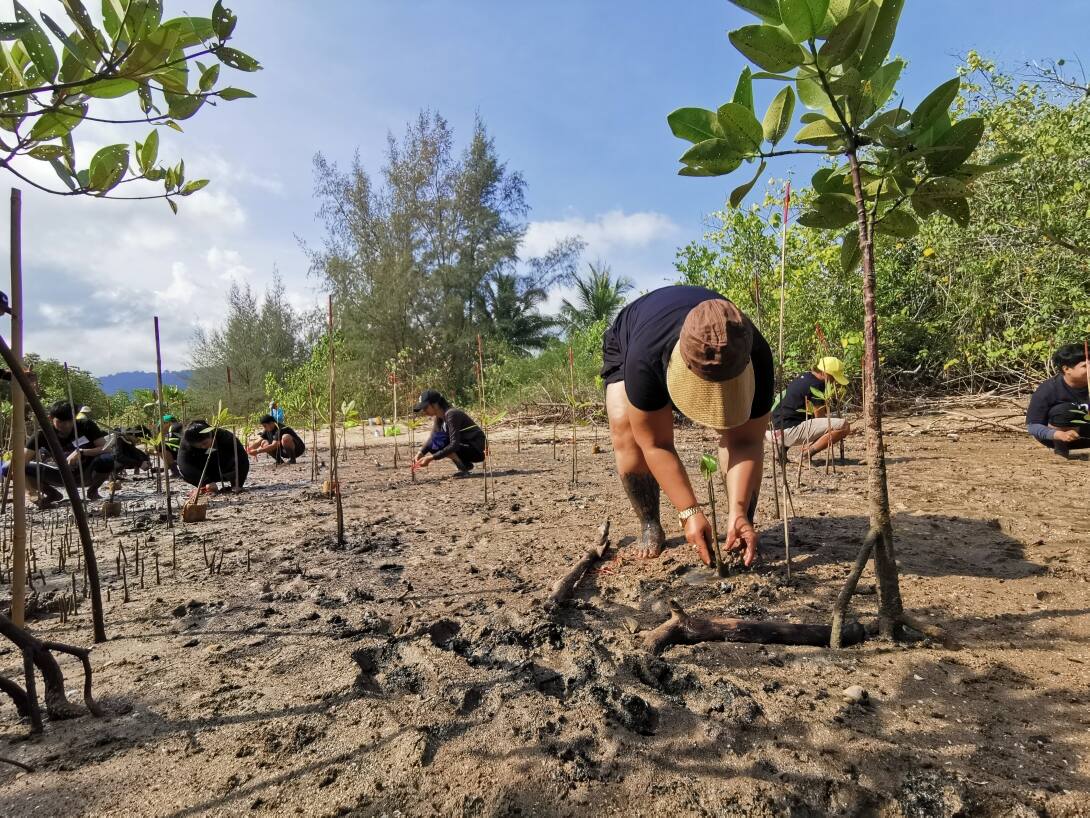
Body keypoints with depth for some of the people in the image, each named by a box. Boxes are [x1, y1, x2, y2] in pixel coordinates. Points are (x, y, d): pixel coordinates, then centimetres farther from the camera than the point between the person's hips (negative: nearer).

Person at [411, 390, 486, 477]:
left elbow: (454, 445, -29)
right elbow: (432, 438, 4)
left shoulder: (451, 415, -24)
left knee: (437, 445, -24)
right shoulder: (439, 417, 3)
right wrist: (420, 453, -12)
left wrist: (431, 458, -30)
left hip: (477, 450, -9)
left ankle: (464, 468, -8)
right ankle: (466, 464, 7)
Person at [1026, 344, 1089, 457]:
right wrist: (1060, 435, -41)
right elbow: (1032, 426, -24)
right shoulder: (1048, 389, -24)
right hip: (1053, 435, -3)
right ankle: (1060, 448, -13)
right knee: (1064, 409, -32)